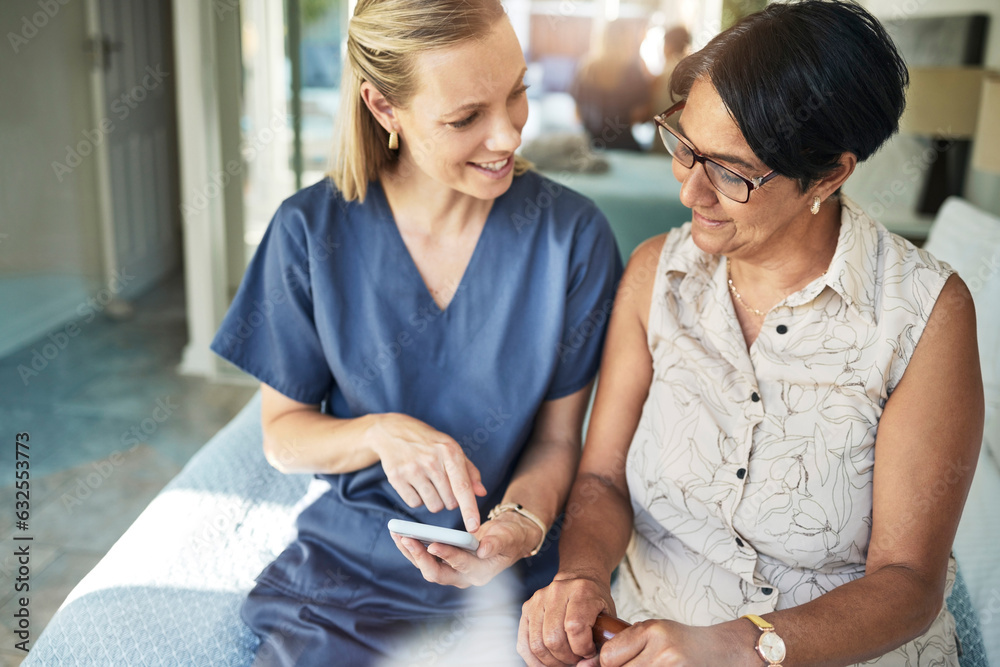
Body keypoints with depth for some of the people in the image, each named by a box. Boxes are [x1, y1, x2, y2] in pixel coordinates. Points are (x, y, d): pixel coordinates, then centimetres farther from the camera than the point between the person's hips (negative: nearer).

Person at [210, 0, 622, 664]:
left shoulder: (573, 233, -10)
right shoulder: (310, 230, -8)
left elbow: (558, 438, -2)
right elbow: (283, 434, 0)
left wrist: (517, 523, -22)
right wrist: (382, 434, -19)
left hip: (507, 583, 0)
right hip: (345, 566, 1)